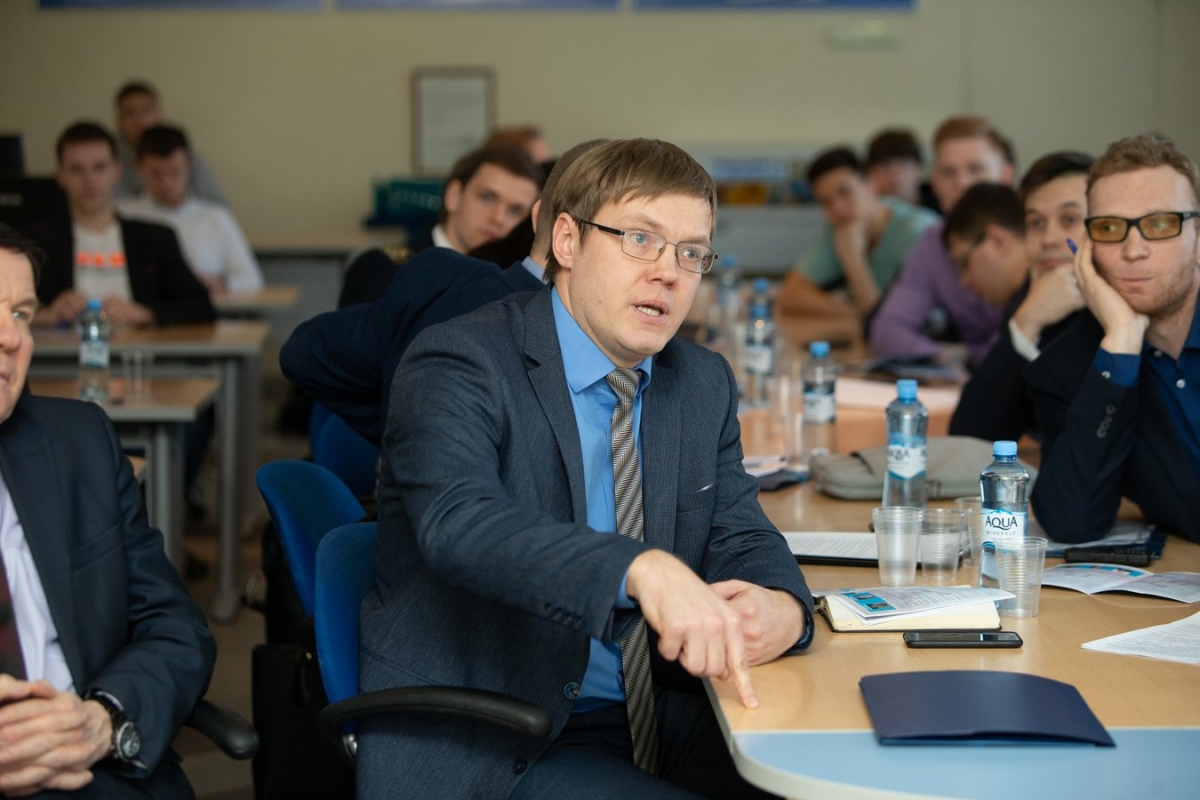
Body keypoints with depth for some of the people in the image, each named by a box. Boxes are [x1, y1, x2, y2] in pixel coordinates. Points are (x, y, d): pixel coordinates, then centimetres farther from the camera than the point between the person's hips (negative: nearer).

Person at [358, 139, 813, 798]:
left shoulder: (705, 385, 12)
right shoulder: (459, 365, -12)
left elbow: (742, 539, 9)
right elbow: (458, 521, -30)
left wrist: (781, 609, -17)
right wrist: (643, 568, -46)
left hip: (656, 729, 7)